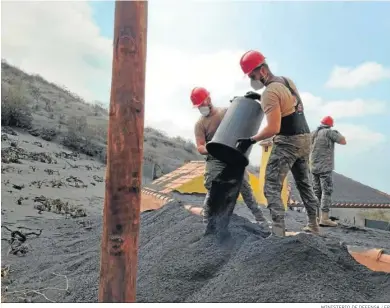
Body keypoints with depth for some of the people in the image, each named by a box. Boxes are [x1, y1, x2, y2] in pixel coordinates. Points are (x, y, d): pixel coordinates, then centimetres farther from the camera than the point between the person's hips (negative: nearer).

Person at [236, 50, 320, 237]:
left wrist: (250, 140, -16)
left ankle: (278, 232, -12)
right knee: (304, 183, 19)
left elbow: (273, 128, -24)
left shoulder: (270, 92, -17)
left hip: (287, 142, -9)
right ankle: (313, 225, 27)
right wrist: (261, 98, 22)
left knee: (272, 187, -6)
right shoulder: (287, 81, 11)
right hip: (305, 138, 9)